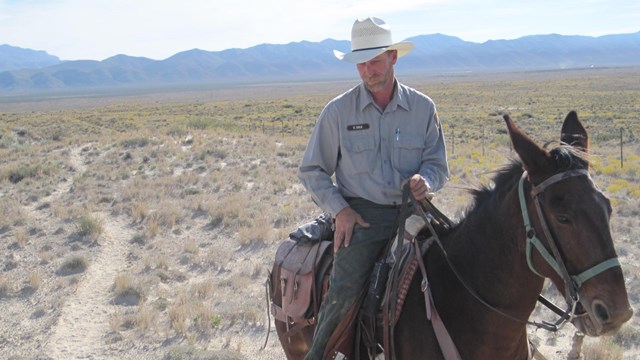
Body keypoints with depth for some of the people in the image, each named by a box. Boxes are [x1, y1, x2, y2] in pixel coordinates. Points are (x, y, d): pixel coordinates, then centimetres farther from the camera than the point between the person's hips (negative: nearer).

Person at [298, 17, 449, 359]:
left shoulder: (423, 108, 6)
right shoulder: (338, 111, 3)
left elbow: (437, 164, 10)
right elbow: (311, 170, 9)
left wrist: (425, 180, -15)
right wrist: (339, 209, -6)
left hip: (411, 212, 2)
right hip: (360, 215, -2)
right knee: (344, 290, -23)